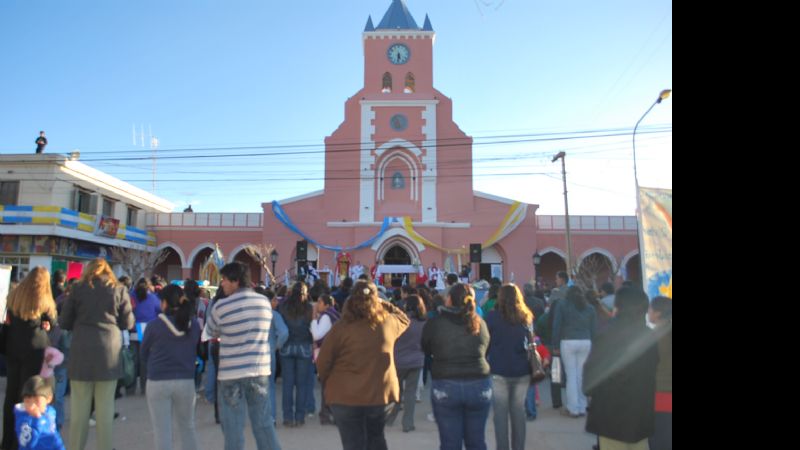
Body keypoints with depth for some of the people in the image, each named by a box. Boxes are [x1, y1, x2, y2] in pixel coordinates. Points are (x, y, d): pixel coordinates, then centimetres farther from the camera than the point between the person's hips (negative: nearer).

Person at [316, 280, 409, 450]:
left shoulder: (342, 327, -12)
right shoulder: (388, 322, -3)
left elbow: (323, 361, -7)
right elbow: (404, 319, 21)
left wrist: (329, 383, 9)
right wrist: (385, 304, 17)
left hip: (346, 396, -3)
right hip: (381, 394, 3)